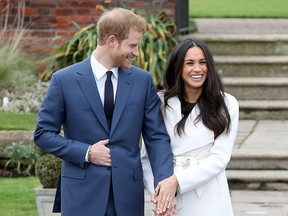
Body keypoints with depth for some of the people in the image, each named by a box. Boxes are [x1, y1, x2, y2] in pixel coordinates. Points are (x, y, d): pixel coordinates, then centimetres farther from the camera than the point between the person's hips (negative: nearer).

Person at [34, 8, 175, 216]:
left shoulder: (143, 80, 4)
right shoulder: (64, 80, -2)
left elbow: (157, 137, 2)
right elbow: (43, 134, 2)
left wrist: (164, 183, -12)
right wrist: (86, 153, -11)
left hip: (128, 194, 2)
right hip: (82, 194, -2)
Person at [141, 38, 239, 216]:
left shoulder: (227, 104, -3)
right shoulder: (161, 103, 1)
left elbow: (219, 158, -9)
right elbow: (147, 156, 1)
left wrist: (177, 180, -18)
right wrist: (158, 191, -14)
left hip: (209, 201, -1)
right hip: (171, 201, 1)